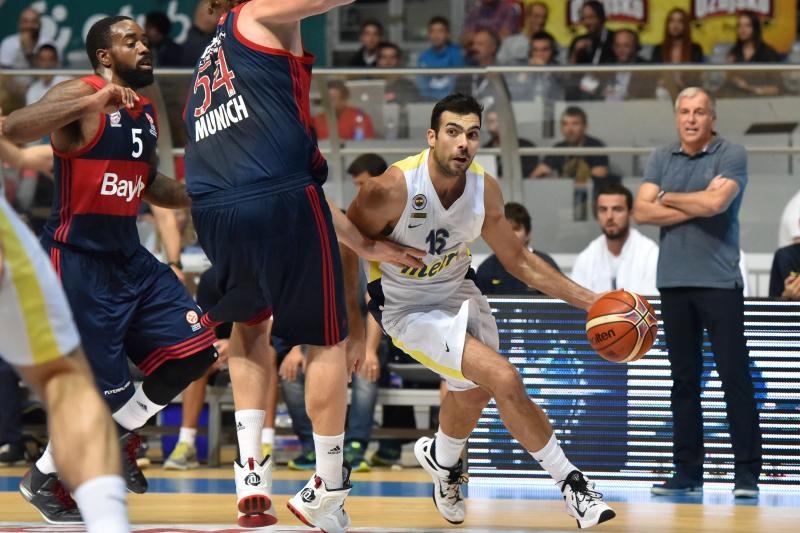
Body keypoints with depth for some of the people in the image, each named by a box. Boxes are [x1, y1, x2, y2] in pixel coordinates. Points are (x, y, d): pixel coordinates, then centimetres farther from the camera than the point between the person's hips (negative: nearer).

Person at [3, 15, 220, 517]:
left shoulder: (148, 112, 12)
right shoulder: (81, 95, -14)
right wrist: (95, 101, -39)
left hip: (129, 254, 8)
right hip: (78, 258, -8)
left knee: (196, 350, 2)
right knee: (106, 385, -7)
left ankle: (120, 436, 21)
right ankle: (44, 477, 15)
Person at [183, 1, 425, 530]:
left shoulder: (209, 65, 31)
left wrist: (364, 243, 33)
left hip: (215, 212, 6)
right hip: (282, 203, -6)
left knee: (248, 325, 31)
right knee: (328, 340, 11)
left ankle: (251, 470, 17)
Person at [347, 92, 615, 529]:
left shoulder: (484, 190, -12)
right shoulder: (392, 189, -29)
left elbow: (518, 260, 2)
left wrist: (586, 300, -2)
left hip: (457, 293, 6)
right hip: (407, 309, -6)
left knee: (473, 391, 24)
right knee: (505, 381, -21)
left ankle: (441, 460, 59)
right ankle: (571, 483, -8)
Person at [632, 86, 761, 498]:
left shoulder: (731, 156, -3)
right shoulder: (661, 159, 11)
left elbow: (717, 203, -19)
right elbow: (642, 212, -1)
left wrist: (667, 197, -3)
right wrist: (698, 205, -9)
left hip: (720, 282, -4)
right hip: (673, 282, 4)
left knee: (736, 378, -5)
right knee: (684, 380, 8)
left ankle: (747, 474, -4)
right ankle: (687, 472, 12)